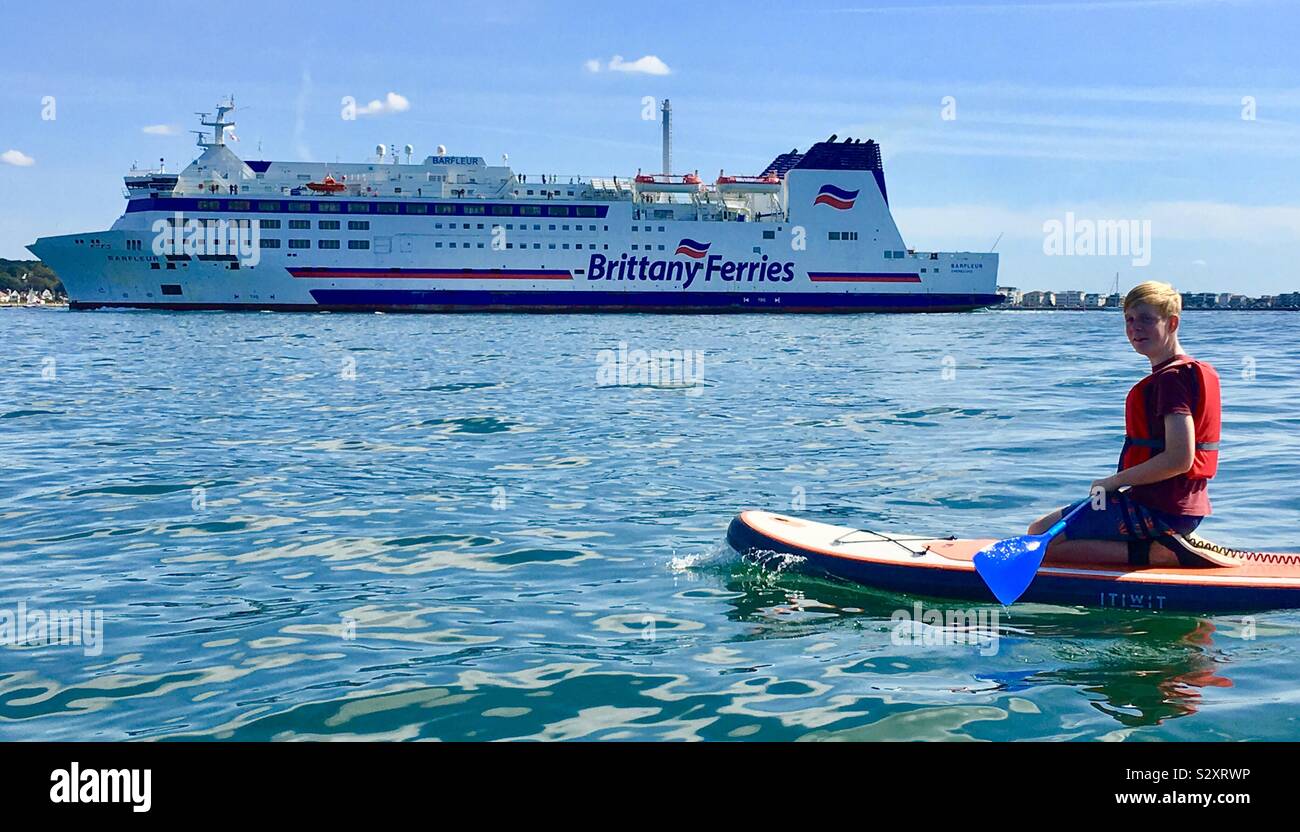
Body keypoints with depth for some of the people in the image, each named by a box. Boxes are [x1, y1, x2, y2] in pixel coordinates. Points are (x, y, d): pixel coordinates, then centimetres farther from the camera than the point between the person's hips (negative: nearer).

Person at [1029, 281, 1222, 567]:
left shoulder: (1170, 378, -18)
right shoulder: (1194, 371, 13)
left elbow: (1179, 459, -26)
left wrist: (1113, 482, -15)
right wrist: (1120, 483, 15)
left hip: (1157, 510, -10)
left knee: (1040, 536, -8)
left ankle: (1153, 553, -12)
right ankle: (1163, 546, 9)